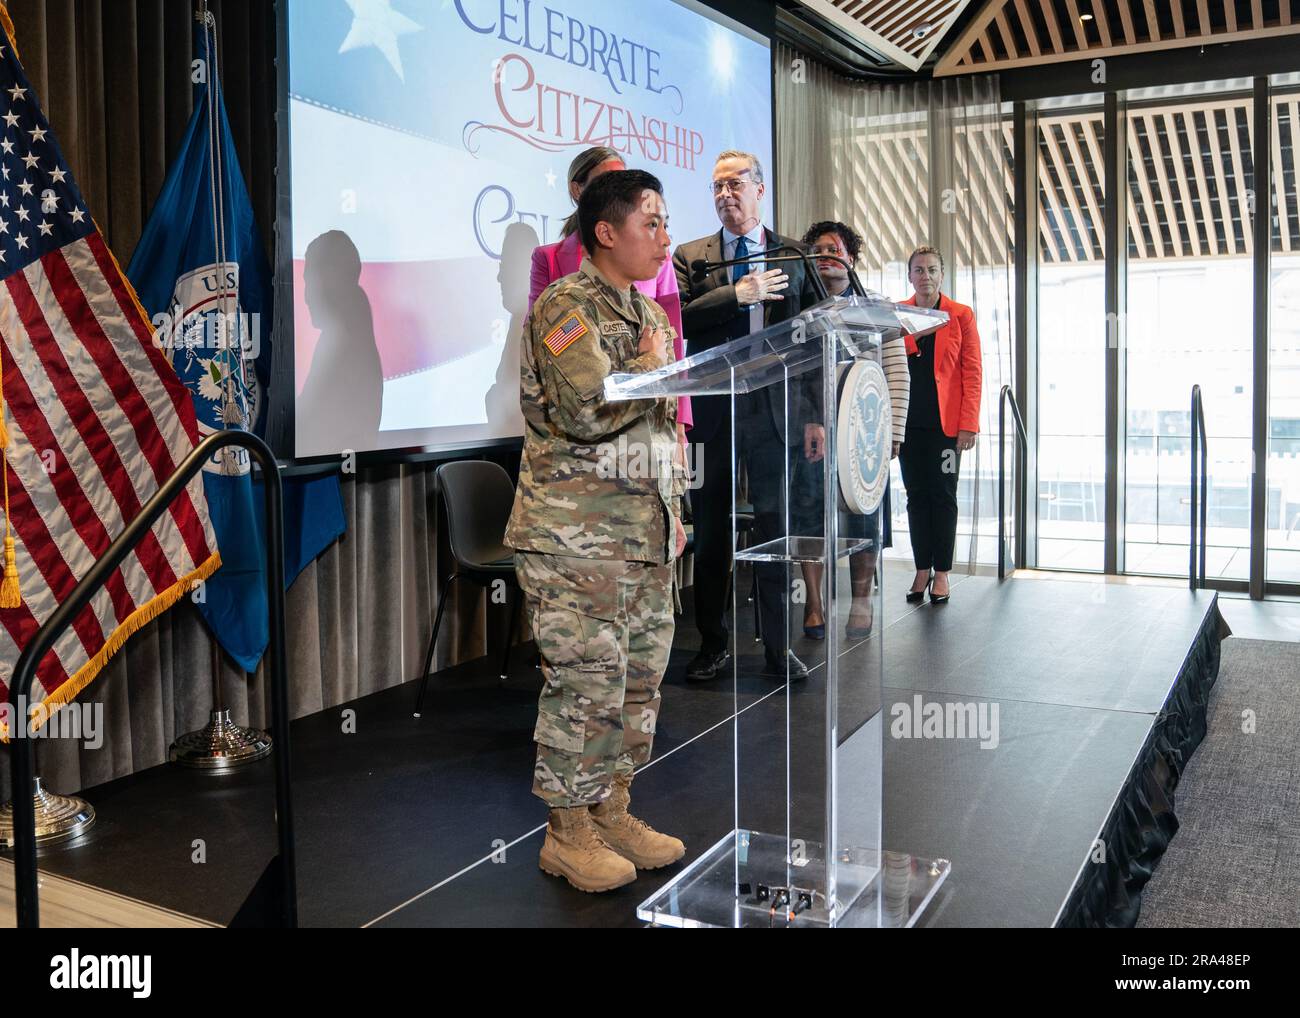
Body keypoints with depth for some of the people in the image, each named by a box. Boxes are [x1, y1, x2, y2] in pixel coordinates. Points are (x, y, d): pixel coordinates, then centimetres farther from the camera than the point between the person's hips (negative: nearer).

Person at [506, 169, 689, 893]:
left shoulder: (647, 311, 18)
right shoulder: (565, 306, -10)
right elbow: (587, 411, -23)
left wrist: (674, 508, 20)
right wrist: (652, 365, -8)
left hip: (646, 534, 9)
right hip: (577, 536, -8)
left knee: (640, 677, 12)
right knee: (585, 682, -3)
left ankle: (613, 812, 26)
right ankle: (569, 831, 12)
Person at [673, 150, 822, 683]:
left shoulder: (794, 256, 8)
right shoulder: (690, 256, 8)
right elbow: (676, 319, -9)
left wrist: (814, 415, 0)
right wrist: (737, 294, -16)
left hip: (774, 412, 0)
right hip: (711, 413, 1)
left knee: (775, 531, 4)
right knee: (710, 534, 8)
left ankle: (778, 647, 15)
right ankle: (712, 644, 21)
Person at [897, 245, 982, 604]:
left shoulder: (961, 316, 2)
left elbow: (972, 373, -1)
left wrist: (969, 424, -9)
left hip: (945, 423, -2)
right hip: (909, 422, 2)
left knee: (943, 495, 3)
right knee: (917, 494, 7)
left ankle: (941, 572, 11)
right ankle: (922, 569, 15)